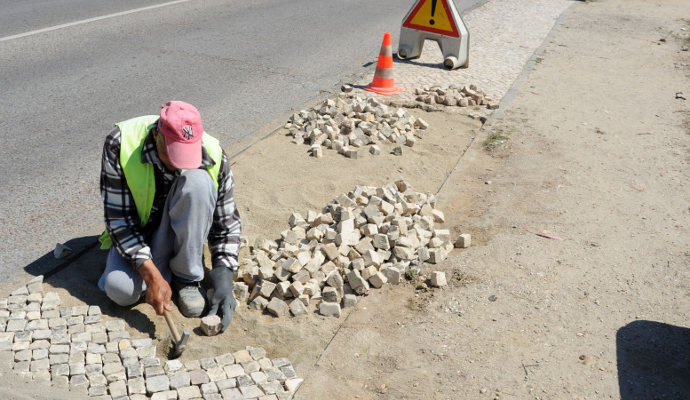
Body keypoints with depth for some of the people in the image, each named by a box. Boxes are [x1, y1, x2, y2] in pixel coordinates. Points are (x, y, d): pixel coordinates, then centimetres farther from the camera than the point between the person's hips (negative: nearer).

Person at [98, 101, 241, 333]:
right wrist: (152, 275, -32)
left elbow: (226, 223, -14)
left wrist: (224, 278, -25)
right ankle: (162, 268, 6)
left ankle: (188, 276, -17)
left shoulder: (213, 155, -24)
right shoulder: (120, 143, -28)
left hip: (183, 226, 1)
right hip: (136, 229, 0)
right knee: (121, 291, -29)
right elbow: (118, 217, -24)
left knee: (198, 181, -32)